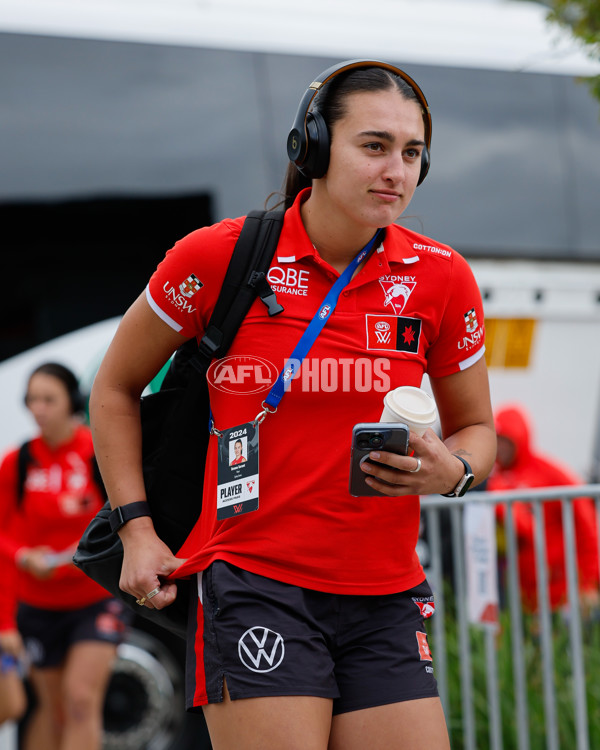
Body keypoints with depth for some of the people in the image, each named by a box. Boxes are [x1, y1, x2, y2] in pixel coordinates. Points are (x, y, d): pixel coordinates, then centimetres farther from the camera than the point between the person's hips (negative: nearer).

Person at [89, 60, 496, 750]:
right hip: (255, 585, -3)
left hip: (386, 600, 4)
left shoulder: (440, 278, 3)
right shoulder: (218, 255, -4)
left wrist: (451, 471, -7)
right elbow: (115, 387, 9)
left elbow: (476, 430, 17)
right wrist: (136, 530, 1)